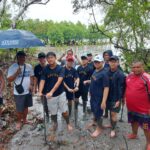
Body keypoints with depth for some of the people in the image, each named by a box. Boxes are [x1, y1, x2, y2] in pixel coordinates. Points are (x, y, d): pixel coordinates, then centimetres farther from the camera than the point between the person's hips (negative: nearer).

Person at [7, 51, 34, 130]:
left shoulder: (29, 66, 2)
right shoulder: (13, 67, -11)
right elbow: (9, 79, -13)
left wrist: (31, 85, -6)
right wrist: (17, 73, -26)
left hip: (28, 91, 4)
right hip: (19, 92, -4)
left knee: (26, 106, 18)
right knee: (19, 109, 7)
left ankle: (24, 119, 38)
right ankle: (19, 121, 30)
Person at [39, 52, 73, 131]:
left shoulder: (60, 68, -11)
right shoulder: (45, 69, -4)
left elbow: (59, 81, -22)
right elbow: (42, 81, -11)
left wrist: (51, 92, -33)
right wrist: (40, 92, -29)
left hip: (60, 93, -2)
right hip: (50, 95, 2)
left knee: (64, 111, 5)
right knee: (53, 112, 14)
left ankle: (68, 124, 31)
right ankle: (55, 123, 41)